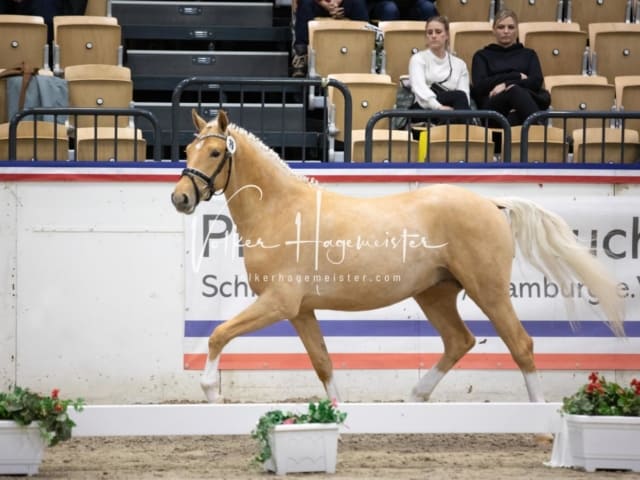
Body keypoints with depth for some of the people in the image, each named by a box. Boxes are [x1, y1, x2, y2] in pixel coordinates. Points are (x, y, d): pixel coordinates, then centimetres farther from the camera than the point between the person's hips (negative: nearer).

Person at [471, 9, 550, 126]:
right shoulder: (482, 56, 23)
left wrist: (506, 85, -9)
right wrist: (517, 76, 2)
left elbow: (536, 82, 7)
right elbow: (479, 86, 4)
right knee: (516, 91, -39)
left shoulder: (529, 54, 28)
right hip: (494, 107, -2)